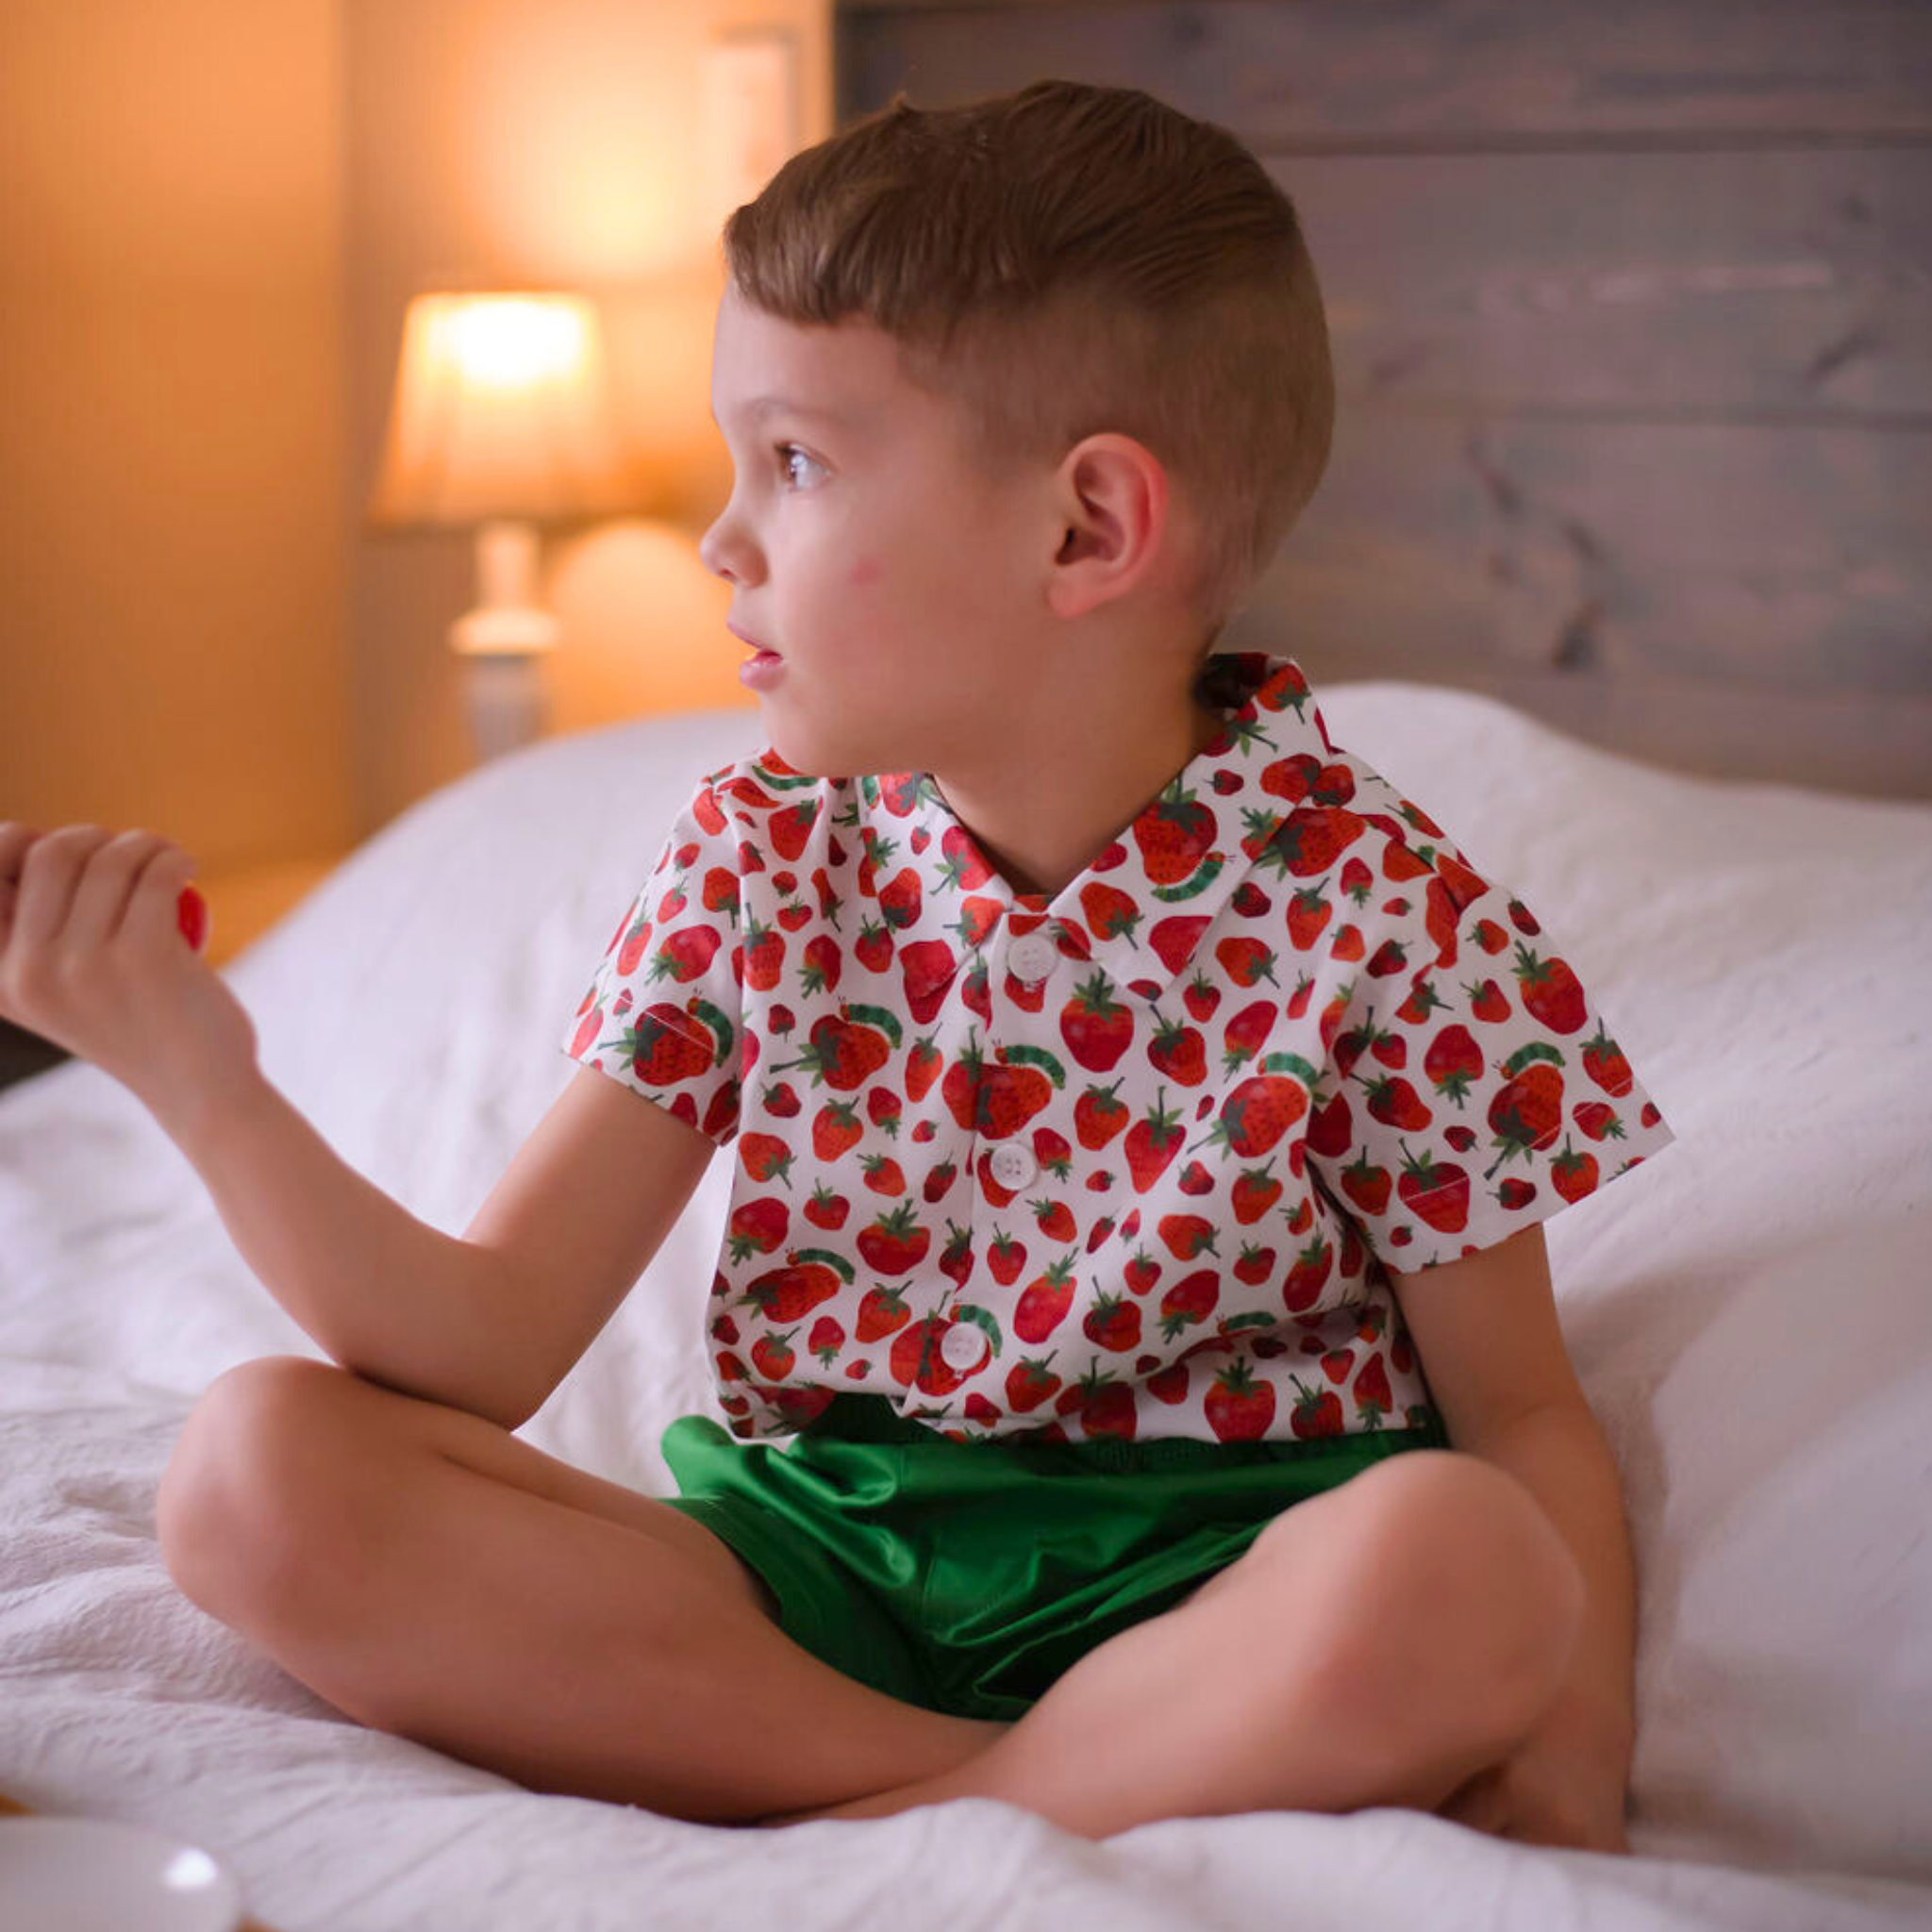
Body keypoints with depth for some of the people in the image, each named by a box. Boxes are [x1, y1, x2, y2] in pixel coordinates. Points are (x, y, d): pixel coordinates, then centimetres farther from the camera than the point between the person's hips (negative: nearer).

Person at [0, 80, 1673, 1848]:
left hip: (1211, 1577, -4)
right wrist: (203, 1080, -14)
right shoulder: (760, 858, 3)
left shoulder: (1379, 912, -9)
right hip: (818, 1550, 4)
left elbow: (1525, 1415, -2)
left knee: (1453, 1570, -37)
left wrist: (1574, 1769, -19)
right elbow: (491, 1348, -1)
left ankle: (811, 1839, -17)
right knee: (260, 1469, -17)